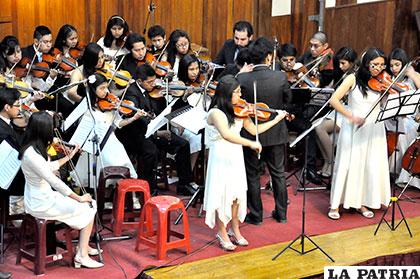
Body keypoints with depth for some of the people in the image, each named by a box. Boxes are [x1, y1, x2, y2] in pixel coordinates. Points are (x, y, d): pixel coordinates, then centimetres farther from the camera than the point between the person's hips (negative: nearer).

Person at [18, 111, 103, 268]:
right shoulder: (31, 154, -28)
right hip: (41, 205, -9)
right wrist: (79, 198, -21)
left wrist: (69, 156, 18)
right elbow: (54, 181, -28)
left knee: (87, 204, 14)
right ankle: (82, 255, 5)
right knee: (88, 208, 0)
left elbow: (49, 167, 19)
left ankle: (83, 246, 22)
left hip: (43, 197, 9)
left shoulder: (34, 148, 2)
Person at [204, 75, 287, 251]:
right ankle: (222, 233, 18)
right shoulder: (215, 113, -18)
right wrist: (251, 143, -33)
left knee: (236, 194, 12)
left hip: (236, 157, 6)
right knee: (222, 195, 2)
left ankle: (235, 231, 26)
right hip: (221, 159, -6)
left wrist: (277, 119, 7)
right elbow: (226, 134, -33)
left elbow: (254, 129, 10)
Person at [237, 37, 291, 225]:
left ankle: (256, 215, 19)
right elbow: (287, 99, 1)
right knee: (278, 173, 17)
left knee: (252, 175, 12)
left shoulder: (242, 79, -18)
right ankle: (281, 213, 25)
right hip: (276, 132, 2)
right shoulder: (280, 77, -15)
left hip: (251, 133, -1)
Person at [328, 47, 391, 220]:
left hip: (374, 130, 3)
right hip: (353, 129, -3)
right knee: (347, 164, -1)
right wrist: (351, 116, -19)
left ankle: (361, 203, 20)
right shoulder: (353, 79, -5)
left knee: (371, 166, 5)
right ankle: (335, 204, 9)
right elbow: (334, 100, -12)